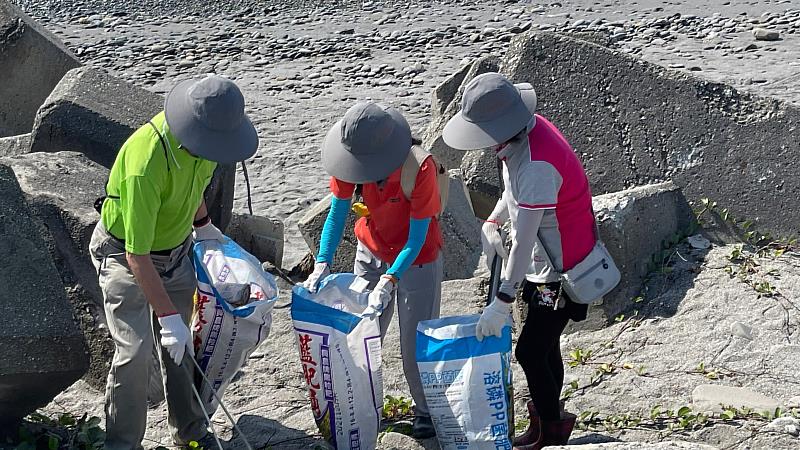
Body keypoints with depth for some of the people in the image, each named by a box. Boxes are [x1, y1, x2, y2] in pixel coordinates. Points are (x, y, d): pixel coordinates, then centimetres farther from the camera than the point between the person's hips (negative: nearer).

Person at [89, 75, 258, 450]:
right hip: (125, 255, -6)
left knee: (180, 346, 13)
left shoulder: (206, 132, -15)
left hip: (176, 249, 6)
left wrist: (202, 223, 23)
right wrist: (168, 316, -32)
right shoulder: (146, 164, -38)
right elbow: (137, 256, -34)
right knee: (135, 352, -12)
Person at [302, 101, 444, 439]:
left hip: (416, 258, -5)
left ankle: (426, 410, 24)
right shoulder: (350, 159, -20)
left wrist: (389, 280, -36)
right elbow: (337, 212, -12)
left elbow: (417, 236, -28)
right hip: (371, 252, 5)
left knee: (414, 342, 2)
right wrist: (322, 264, -23)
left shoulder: (420, 168, -34)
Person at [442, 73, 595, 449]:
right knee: (545, 345, 20)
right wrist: (491, 224, 5)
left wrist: (502, 302, -28)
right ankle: (548, 419, 36)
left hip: (559, 271, -9)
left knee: (529, 351, -2)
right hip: (545, 263, 9)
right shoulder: (527, 128, -3)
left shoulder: (536, 165, -33)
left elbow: (523, 241, -31)